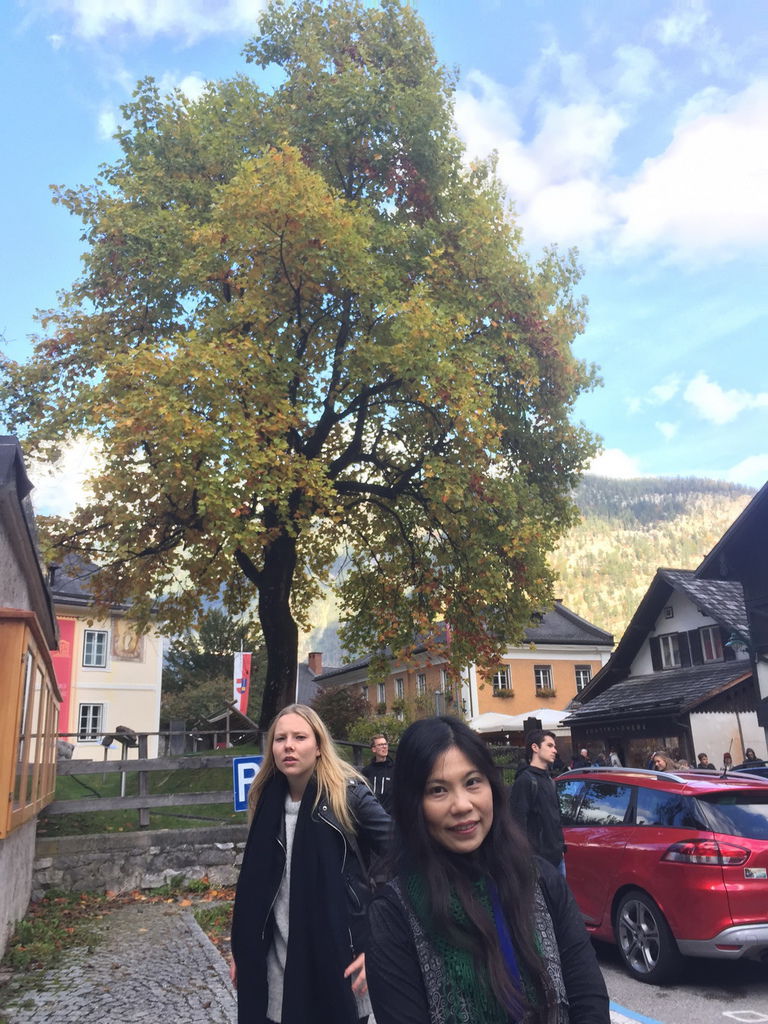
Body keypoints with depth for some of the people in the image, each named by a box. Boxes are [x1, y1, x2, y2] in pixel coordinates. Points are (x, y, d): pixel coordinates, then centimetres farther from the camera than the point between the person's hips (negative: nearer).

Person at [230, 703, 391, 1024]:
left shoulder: (348, 796, -13)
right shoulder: (269, 802, 1)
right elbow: (253, 885, 10)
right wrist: (242, 949, 11)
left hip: (337, 962, -4)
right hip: (277, 968, 4)